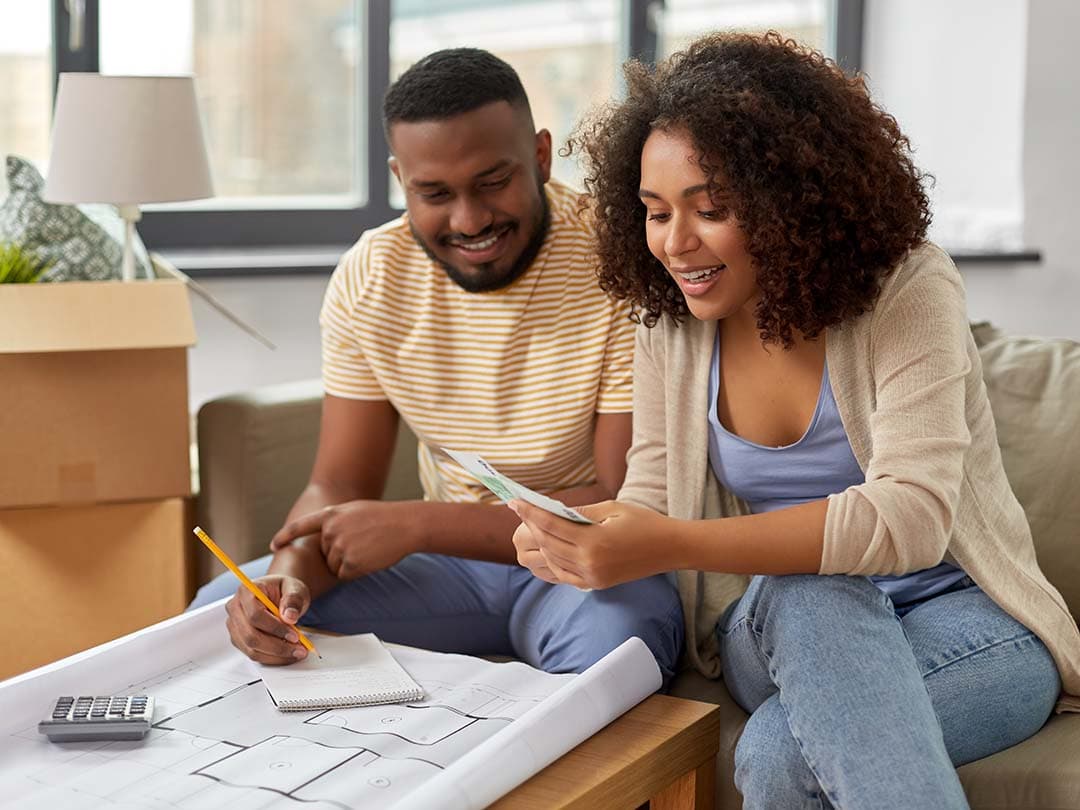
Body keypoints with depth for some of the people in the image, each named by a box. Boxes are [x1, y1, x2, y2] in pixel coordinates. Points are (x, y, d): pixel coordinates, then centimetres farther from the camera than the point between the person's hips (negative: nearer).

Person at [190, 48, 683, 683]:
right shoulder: (369, 278, -5)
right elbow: (339, 488, -1)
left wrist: (415, 523, -24)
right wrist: (291, 570, -26)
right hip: (453, 557, 4)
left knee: (611, 639, -38)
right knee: (218, 611, -13)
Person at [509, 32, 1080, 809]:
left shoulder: (907, 287, -14)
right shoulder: (669, 321, 0)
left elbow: (912, 515, -26)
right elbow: (653, 497, 2)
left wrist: (672, 545, -36)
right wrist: (580, 538, -24)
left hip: (959, 610, -4)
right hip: (782, 625, 4)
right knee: (813, 596, -34)